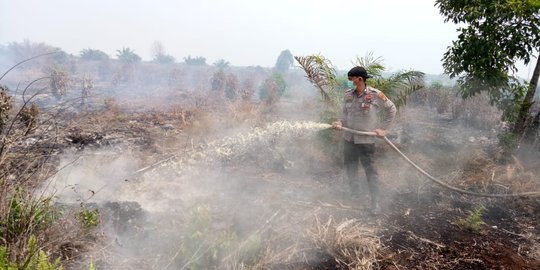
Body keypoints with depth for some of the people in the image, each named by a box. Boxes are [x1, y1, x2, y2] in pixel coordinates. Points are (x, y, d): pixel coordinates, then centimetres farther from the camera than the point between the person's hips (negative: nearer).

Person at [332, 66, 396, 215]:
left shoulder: (375, 95, -13)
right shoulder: (348, 95, 0)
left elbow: (391, 109, 0)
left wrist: (383, 128, -4)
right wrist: (340, 123, -8)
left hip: (366, 139, -5)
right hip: (349, 138, 5)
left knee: (370, 169, 0)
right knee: (350, 166, 16)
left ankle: (375, 201, 11)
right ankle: (354, 192, 37)